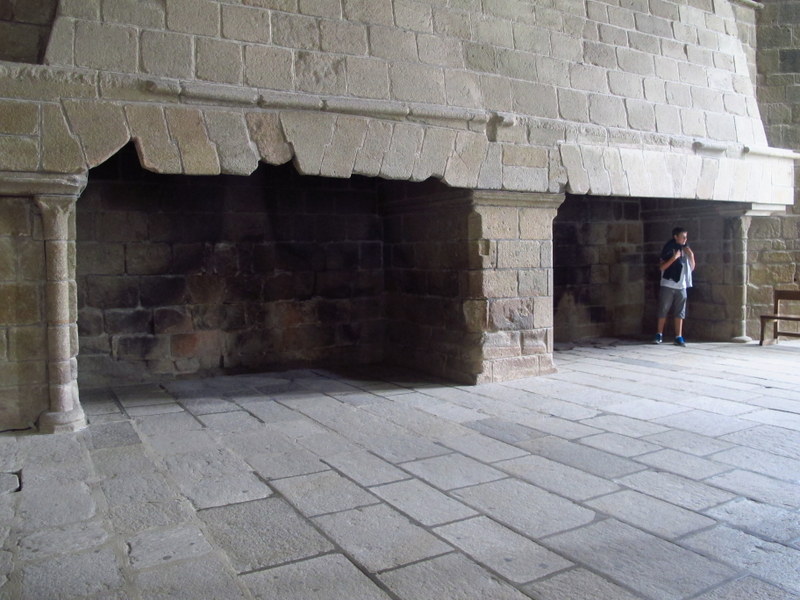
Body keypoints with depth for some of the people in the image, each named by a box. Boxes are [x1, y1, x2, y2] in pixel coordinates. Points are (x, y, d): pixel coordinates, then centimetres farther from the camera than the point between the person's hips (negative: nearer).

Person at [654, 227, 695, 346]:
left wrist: (691, 257, -1)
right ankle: (659, 335, 12)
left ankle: (678, 337, 4)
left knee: (680, 313, 2)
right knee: (663, 311, 2)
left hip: (681, 286, 4)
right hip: (668, 285, -3)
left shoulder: (686, 250, 10)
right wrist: (674, 258, -16)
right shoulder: (668, 249, -2)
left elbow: (692, 267, 14)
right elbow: (662, 267, -8)